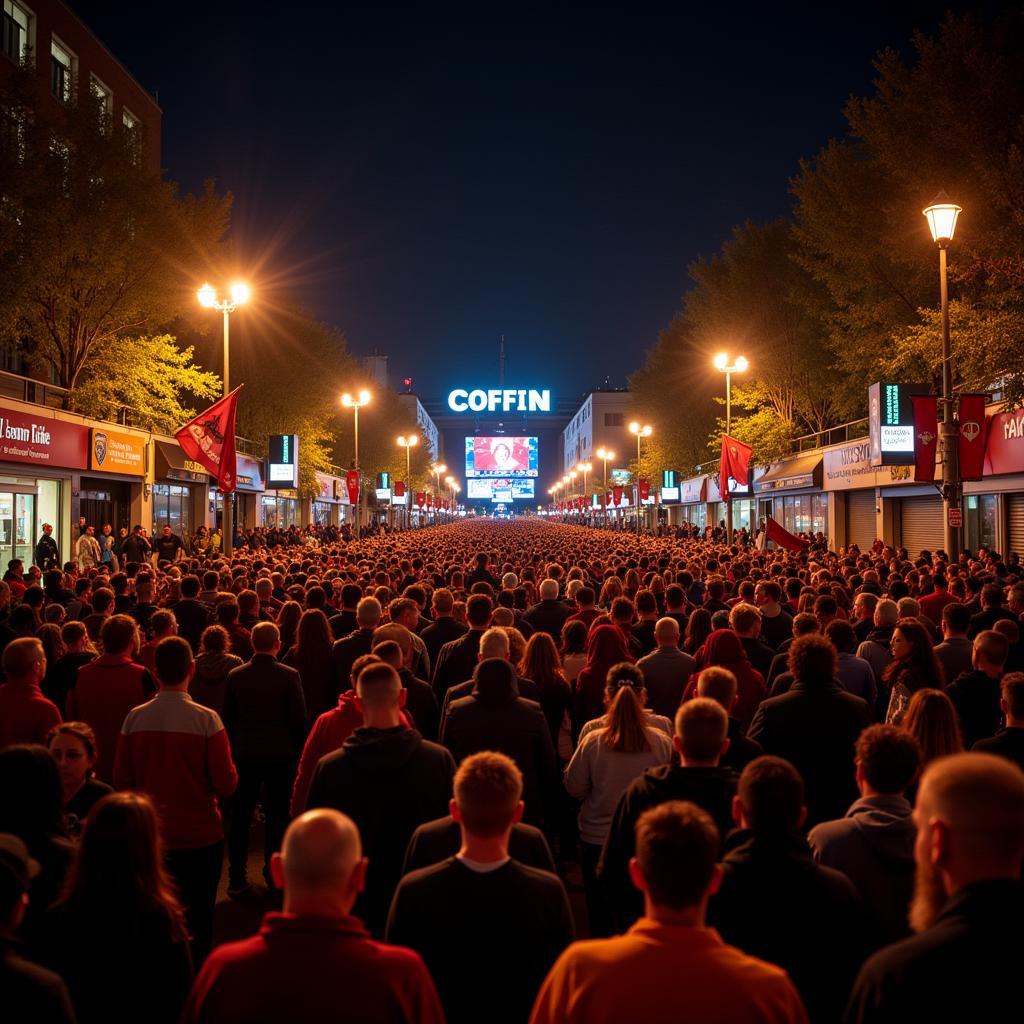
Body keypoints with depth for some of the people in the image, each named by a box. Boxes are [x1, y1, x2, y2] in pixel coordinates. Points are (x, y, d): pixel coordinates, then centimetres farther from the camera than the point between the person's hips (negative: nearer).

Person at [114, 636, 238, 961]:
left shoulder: (135, 718, -9)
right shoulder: (206, 719, -17)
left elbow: (122, 782, -1)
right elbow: (226, 785, -15)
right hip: (200, 836, -3)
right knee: (198, 922, 12)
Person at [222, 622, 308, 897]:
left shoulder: (235, 675, -4)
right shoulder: (289, 676, -12)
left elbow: (228, 718, 2)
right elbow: (299, 719, -9)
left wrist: (234, 748, 13)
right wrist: (296, 750, 4)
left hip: (245, 754, 2)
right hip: (280, 755, -2)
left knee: (240, 816, 8)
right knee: (277, 815, 11)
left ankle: (236, 879, 10)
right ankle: (274, 874, 19)